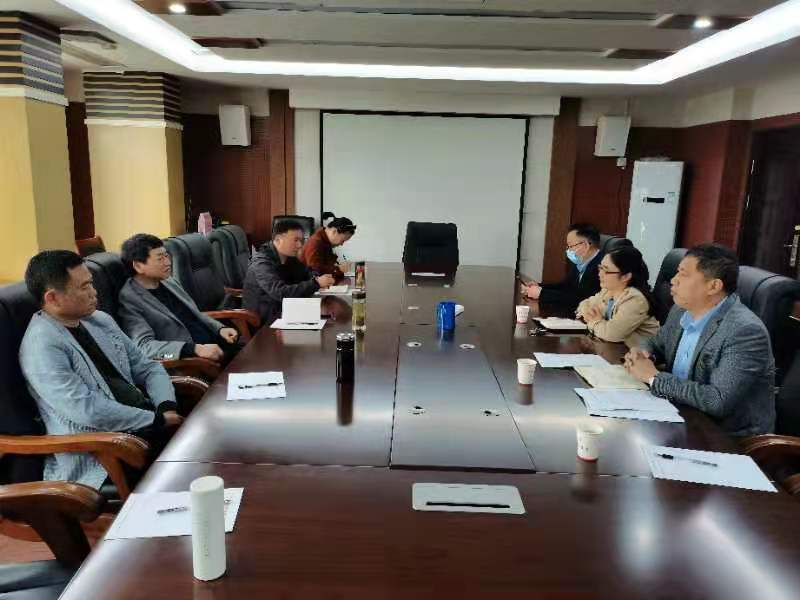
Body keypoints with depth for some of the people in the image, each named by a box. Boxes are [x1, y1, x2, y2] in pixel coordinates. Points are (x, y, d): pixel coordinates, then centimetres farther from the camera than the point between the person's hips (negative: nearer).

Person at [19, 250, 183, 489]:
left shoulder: (100, 320, 11)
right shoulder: (41, 346, -13)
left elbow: (147, 368, 13)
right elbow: (87, 410, -21)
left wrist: (166, 406, -7)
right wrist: (158, 419, -17)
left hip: (141, 422, 8)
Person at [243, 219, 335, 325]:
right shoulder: (262, 263, -21)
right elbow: (281, 293, -33)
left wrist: (317, 279, -14)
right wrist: (316, 283, -33)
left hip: (284, 311, 8)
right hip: (262, 320, -8)